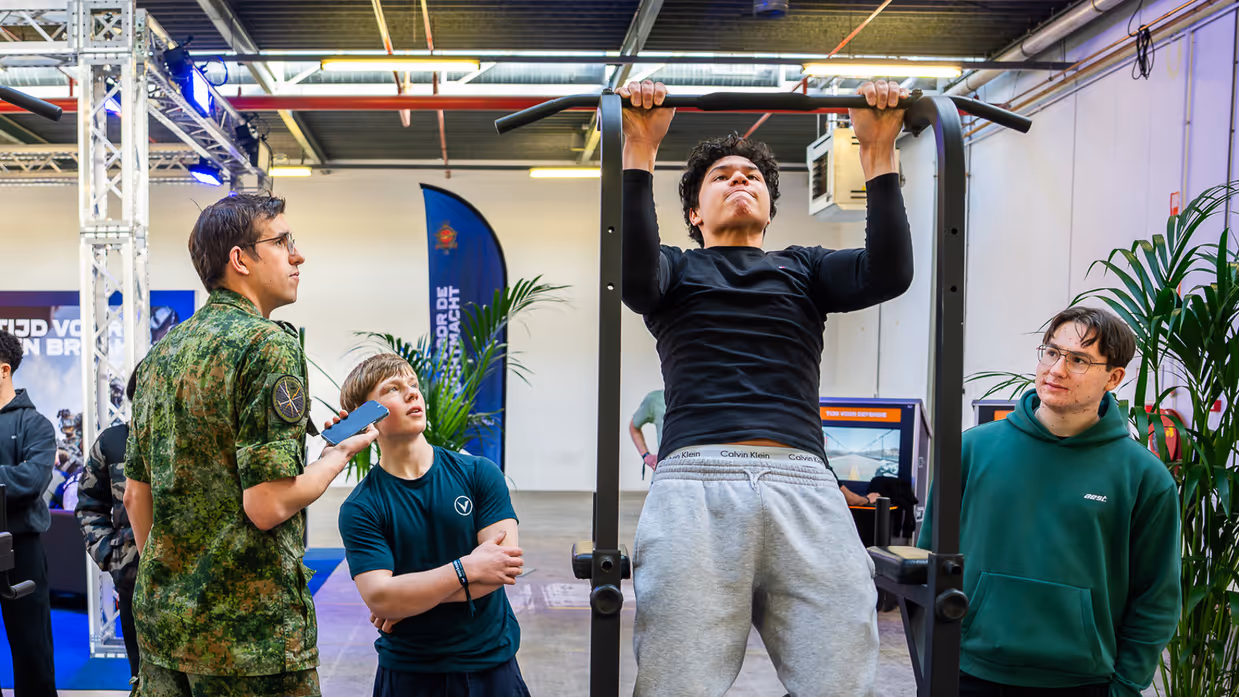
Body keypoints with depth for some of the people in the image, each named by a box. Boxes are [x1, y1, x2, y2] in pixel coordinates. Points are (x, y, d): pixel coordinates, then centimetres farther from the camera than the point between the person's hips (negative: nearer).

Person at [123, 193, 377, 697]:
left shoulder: (162, 352, 9)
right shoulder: (269, 342, -16)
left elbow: (135, 495, 14)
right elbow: (268, 505, -22)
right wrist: (340, 454, -5)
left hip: (162, 619, 8)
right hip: (249, 632, -8)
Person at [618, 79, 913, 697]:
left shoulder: (803, 268, 29)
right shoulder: (677, 269, 24)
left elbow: (888, 272, 9)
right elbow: (631, 272, -2)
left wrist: (878, 152, 5)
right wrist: (639, 150, -6)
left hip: (803, 483, 2)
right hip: (695, 478, -1)